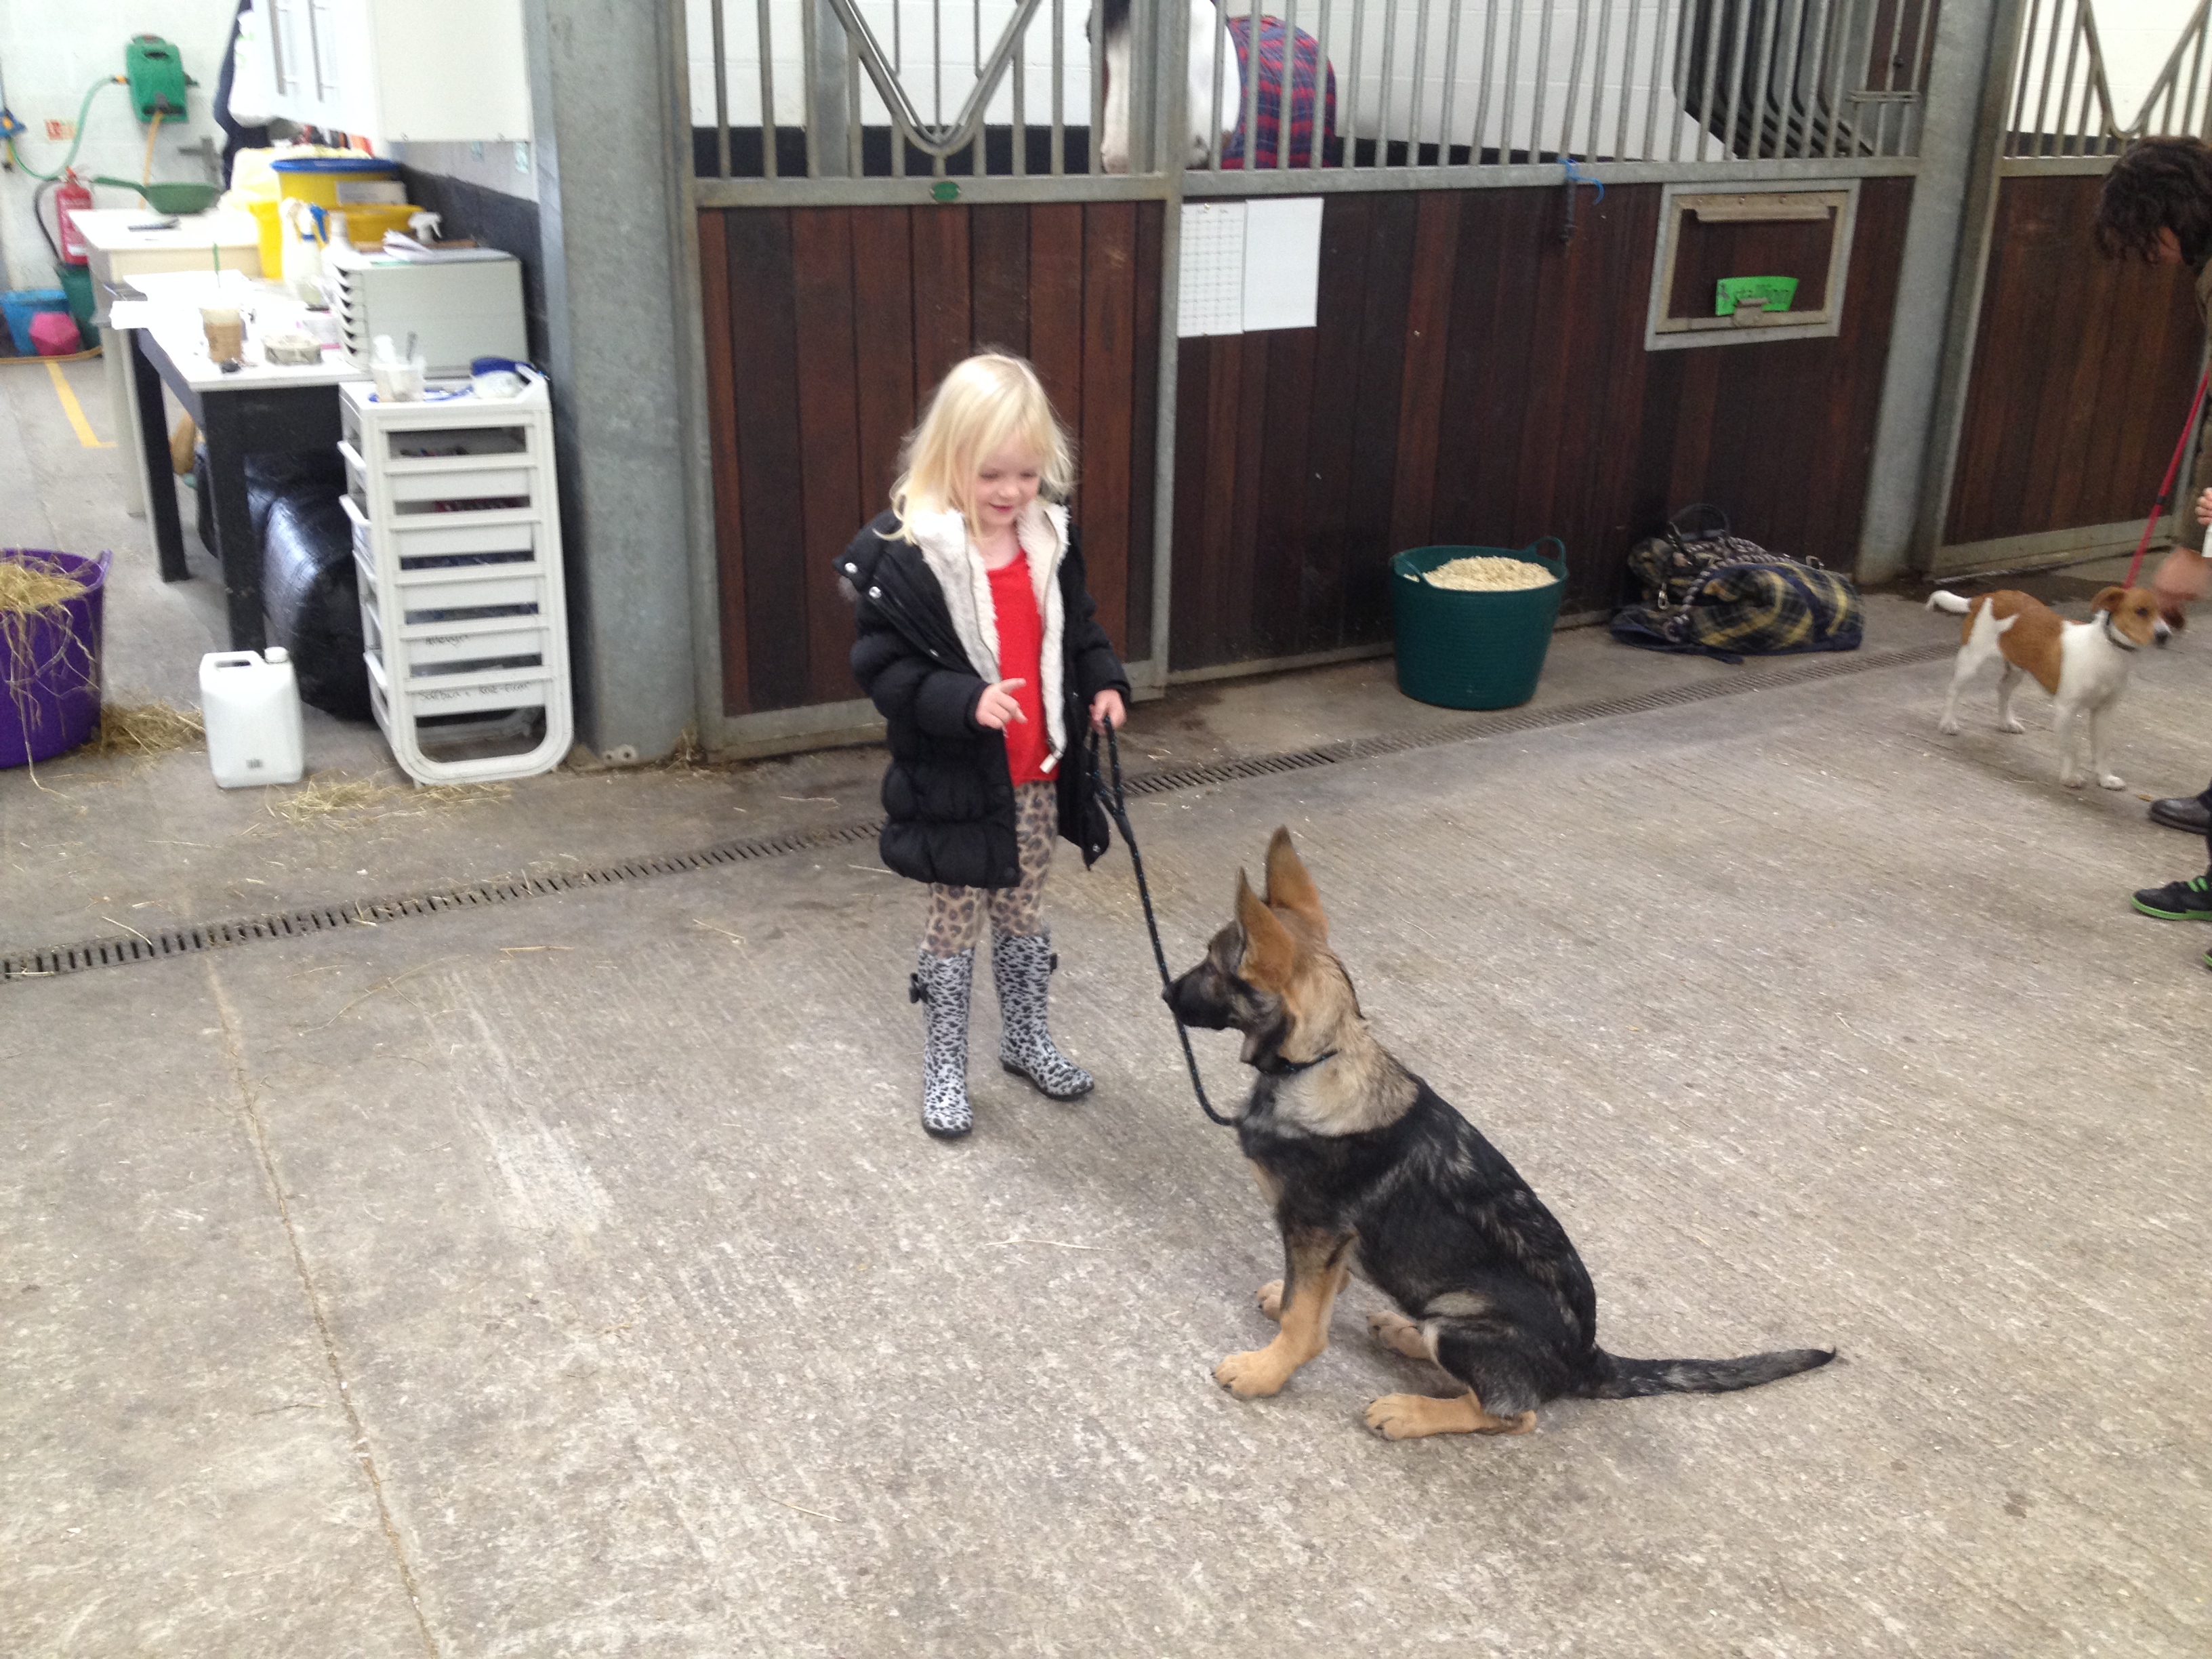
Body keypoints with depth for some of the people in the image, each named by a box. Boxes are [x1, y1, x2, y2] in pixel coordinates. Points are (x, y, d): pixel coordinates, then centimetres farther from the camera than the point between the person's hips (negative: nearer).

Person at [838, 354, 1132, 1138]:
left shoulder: (1050, 540, 0)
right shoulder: (905, 554, -19)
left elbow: (1079, 629, 14)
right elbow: (881, 665, -17)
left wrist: (1104, 682, -4)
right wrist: (964, 701, -31)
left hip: (1038, 776, 5)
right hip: (953, 782, -5)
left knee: (1023, 912, 21)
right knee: (954, 925, 9)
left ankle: (1027, 1040, 40)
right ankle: (944, 1071, 25)